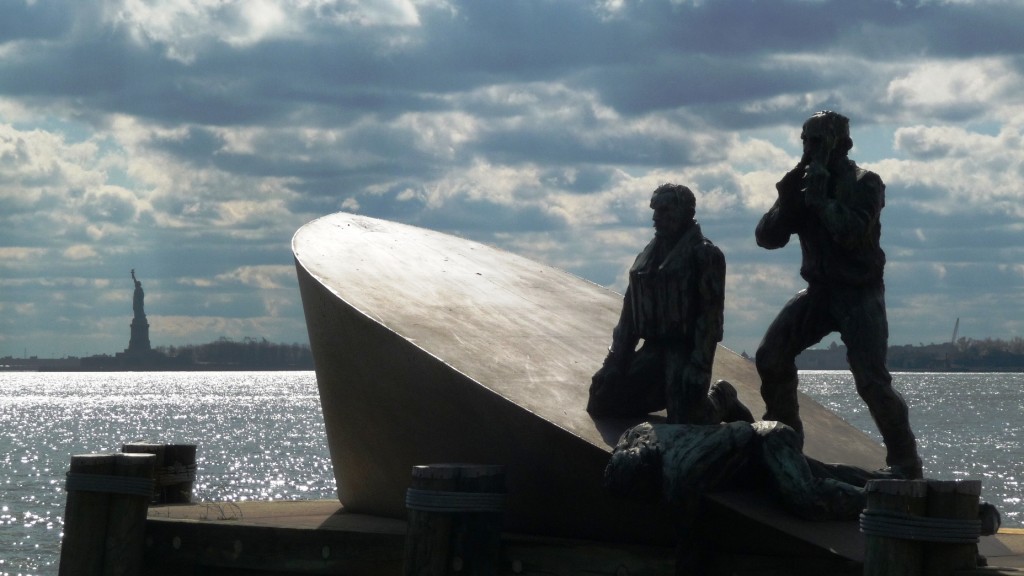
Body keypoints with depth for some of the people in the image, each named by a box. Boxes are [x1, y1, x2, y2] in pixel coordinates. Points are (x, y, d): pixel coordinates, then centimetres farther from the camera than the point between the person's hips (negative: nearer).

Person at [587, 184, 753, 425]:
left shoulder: (704, 255, -8)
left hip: (686, 350, -7)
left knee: (684, 425, -20)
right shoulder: (648, 257, 14)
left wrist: (699, 367, -23)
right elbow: (630, 312, 15)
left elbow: (710, 314, -15)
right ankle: (668, 392, 16)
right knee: (601, 402, 0)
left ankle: (720, 400, 13)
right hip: (654, 350, 7)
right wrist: (615, 360, 6)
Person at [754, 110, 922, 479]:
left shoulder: (864, 184, -10)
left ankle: (905, 464, -7)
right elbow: (767, 237, 0)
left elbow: (853, 232, -27)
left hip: (859, 295, -6)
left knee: (871, 380, -16)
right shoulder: (804, 184, 7)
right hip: (820, 291, 6)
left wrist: (821, 198, -24)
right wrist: (788, 199, -14)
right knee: (771, 355, -9)